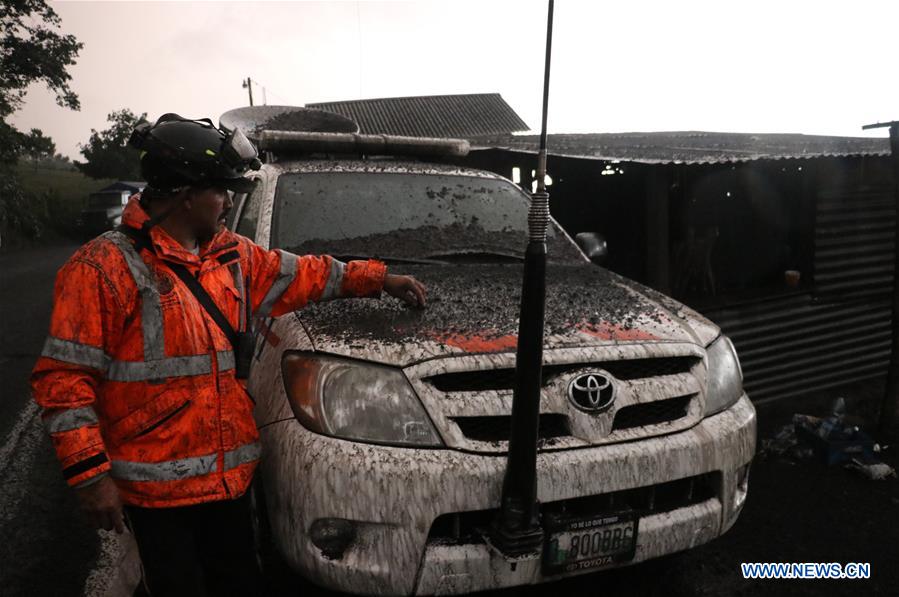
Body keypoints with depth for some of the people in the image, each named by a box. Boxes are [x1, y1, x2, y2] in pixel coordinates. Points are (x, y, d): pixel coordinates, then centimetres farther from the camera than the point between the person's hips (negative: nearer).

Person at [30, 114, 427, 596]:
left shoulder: (233, 256, 7)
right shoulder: (105, 266, -12)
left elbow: (306, 274, 18)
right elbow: (64, 375, -12)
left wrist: (380, 279, 20)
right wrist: (89, 472, -16)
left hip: (230, 475, 6)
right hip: (157, 484, -6)